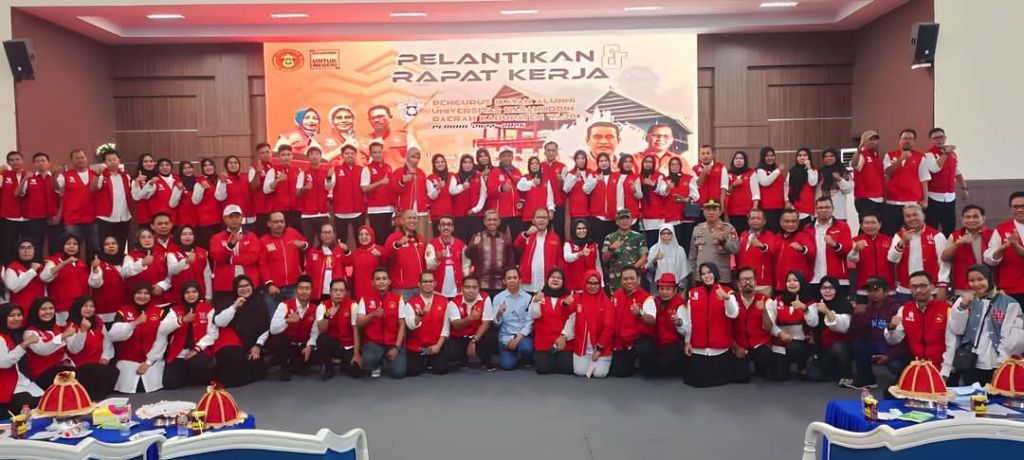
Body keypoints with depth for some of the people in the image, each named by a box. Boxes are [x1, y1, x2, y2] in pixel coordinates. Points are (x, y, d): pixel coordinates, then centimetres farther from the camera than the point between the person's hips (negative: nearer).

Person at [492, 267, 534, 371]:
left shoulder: (528, 297, -2)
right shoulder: (498, 298, 0)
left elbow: (529, 321, -5)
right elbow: (496, 323, -4)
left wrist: (518, 337, -17)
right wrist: (499, 313, -26)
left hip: (523, 335, 0)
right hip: (505, 337, 0)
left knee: (526, 348, -33)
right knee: (507, 365, -19)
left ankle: (523, 361, 5)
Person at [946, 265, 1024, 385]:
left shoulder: (1009, 304, 1)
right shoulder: (964, 301, 10)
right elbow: (956, 330, 1)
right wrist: (962, 307, -11)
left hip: (998, 368, -2)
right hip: (969, 367, 2)